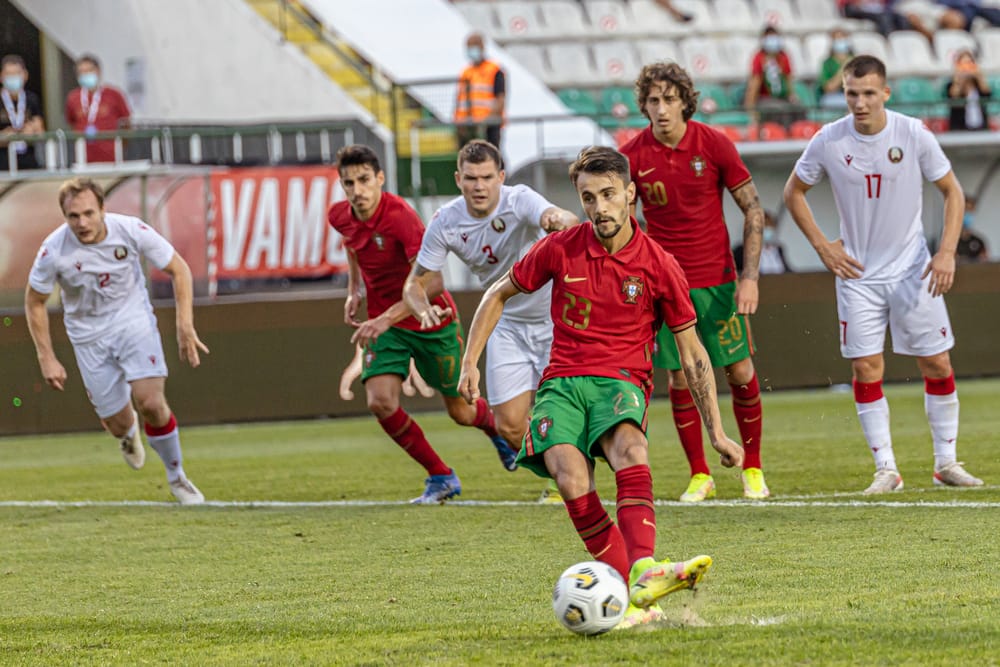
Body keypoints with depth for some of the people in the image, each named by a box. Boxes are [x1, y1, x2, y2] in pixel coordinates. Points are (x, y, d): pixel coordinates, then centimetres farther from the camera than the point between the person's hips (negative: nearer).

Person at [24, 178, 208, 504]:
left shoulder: (132, 231, -20)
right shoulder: (54, 250, -21)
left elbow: (178, 269, -6)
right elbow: (34, 301, -4)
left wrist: (185, 327, -13)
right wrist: (46, 357, -5)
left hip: (134, 321, 0)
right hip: (89, 335, 0)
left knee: (151, 403, -19)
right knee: (118, 424, 1)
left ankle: (176, 477, 6)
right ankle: (128, 432, 43)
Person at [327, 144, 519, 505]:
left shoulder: (400, 217, -28)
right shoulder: (340, 217, -8)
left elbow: (431, 282, -33)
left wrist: (387, 319, -41)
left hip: (432, 322, -4)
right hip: (383, 325, 4)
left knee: (461, 412, 10)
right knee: (381, 402, -18)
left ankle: (495, 426, 49)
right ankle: (441, 477, 0)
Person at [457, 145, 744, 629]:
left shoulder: (658, 266, 1)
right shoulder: (560, 249, 3)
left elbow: (692, 353, 8)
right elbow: (499, 295, 19)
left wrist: (716, 432, 4)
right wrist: (470, 362, 9)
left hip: (622, 382, -1)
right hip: (562, 383, 1)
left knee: (628, 445, -38)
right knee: (570, 477, -31)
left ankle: (643, 574, -56)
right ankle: (634, 598, -34)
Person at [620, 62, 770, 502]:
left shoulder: (714, 145, -7)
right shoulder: (633, 156, -5)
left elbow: (752, 209, -1)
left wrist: (750, 275, -8)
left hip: (717, 279, -1)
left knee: (739, 371, 1)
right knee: (680, 378, 0)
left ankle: (753, 468, 16)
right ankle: (699, 475, 12)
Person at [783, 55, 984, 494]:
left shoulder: (914, 136, -10)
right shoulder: (829, 141, -8)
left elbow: (951, 191, 0)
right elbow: (793, 192, 7)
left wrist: (947, 251, -12)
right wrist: (822, 246, -2)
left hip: (912, 270, 0)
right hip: (858, 274, 0)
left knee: (937, 364, 0)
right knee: (866, 370, -4)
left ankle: (946, 462, 12)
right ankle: (886, 470, 3)